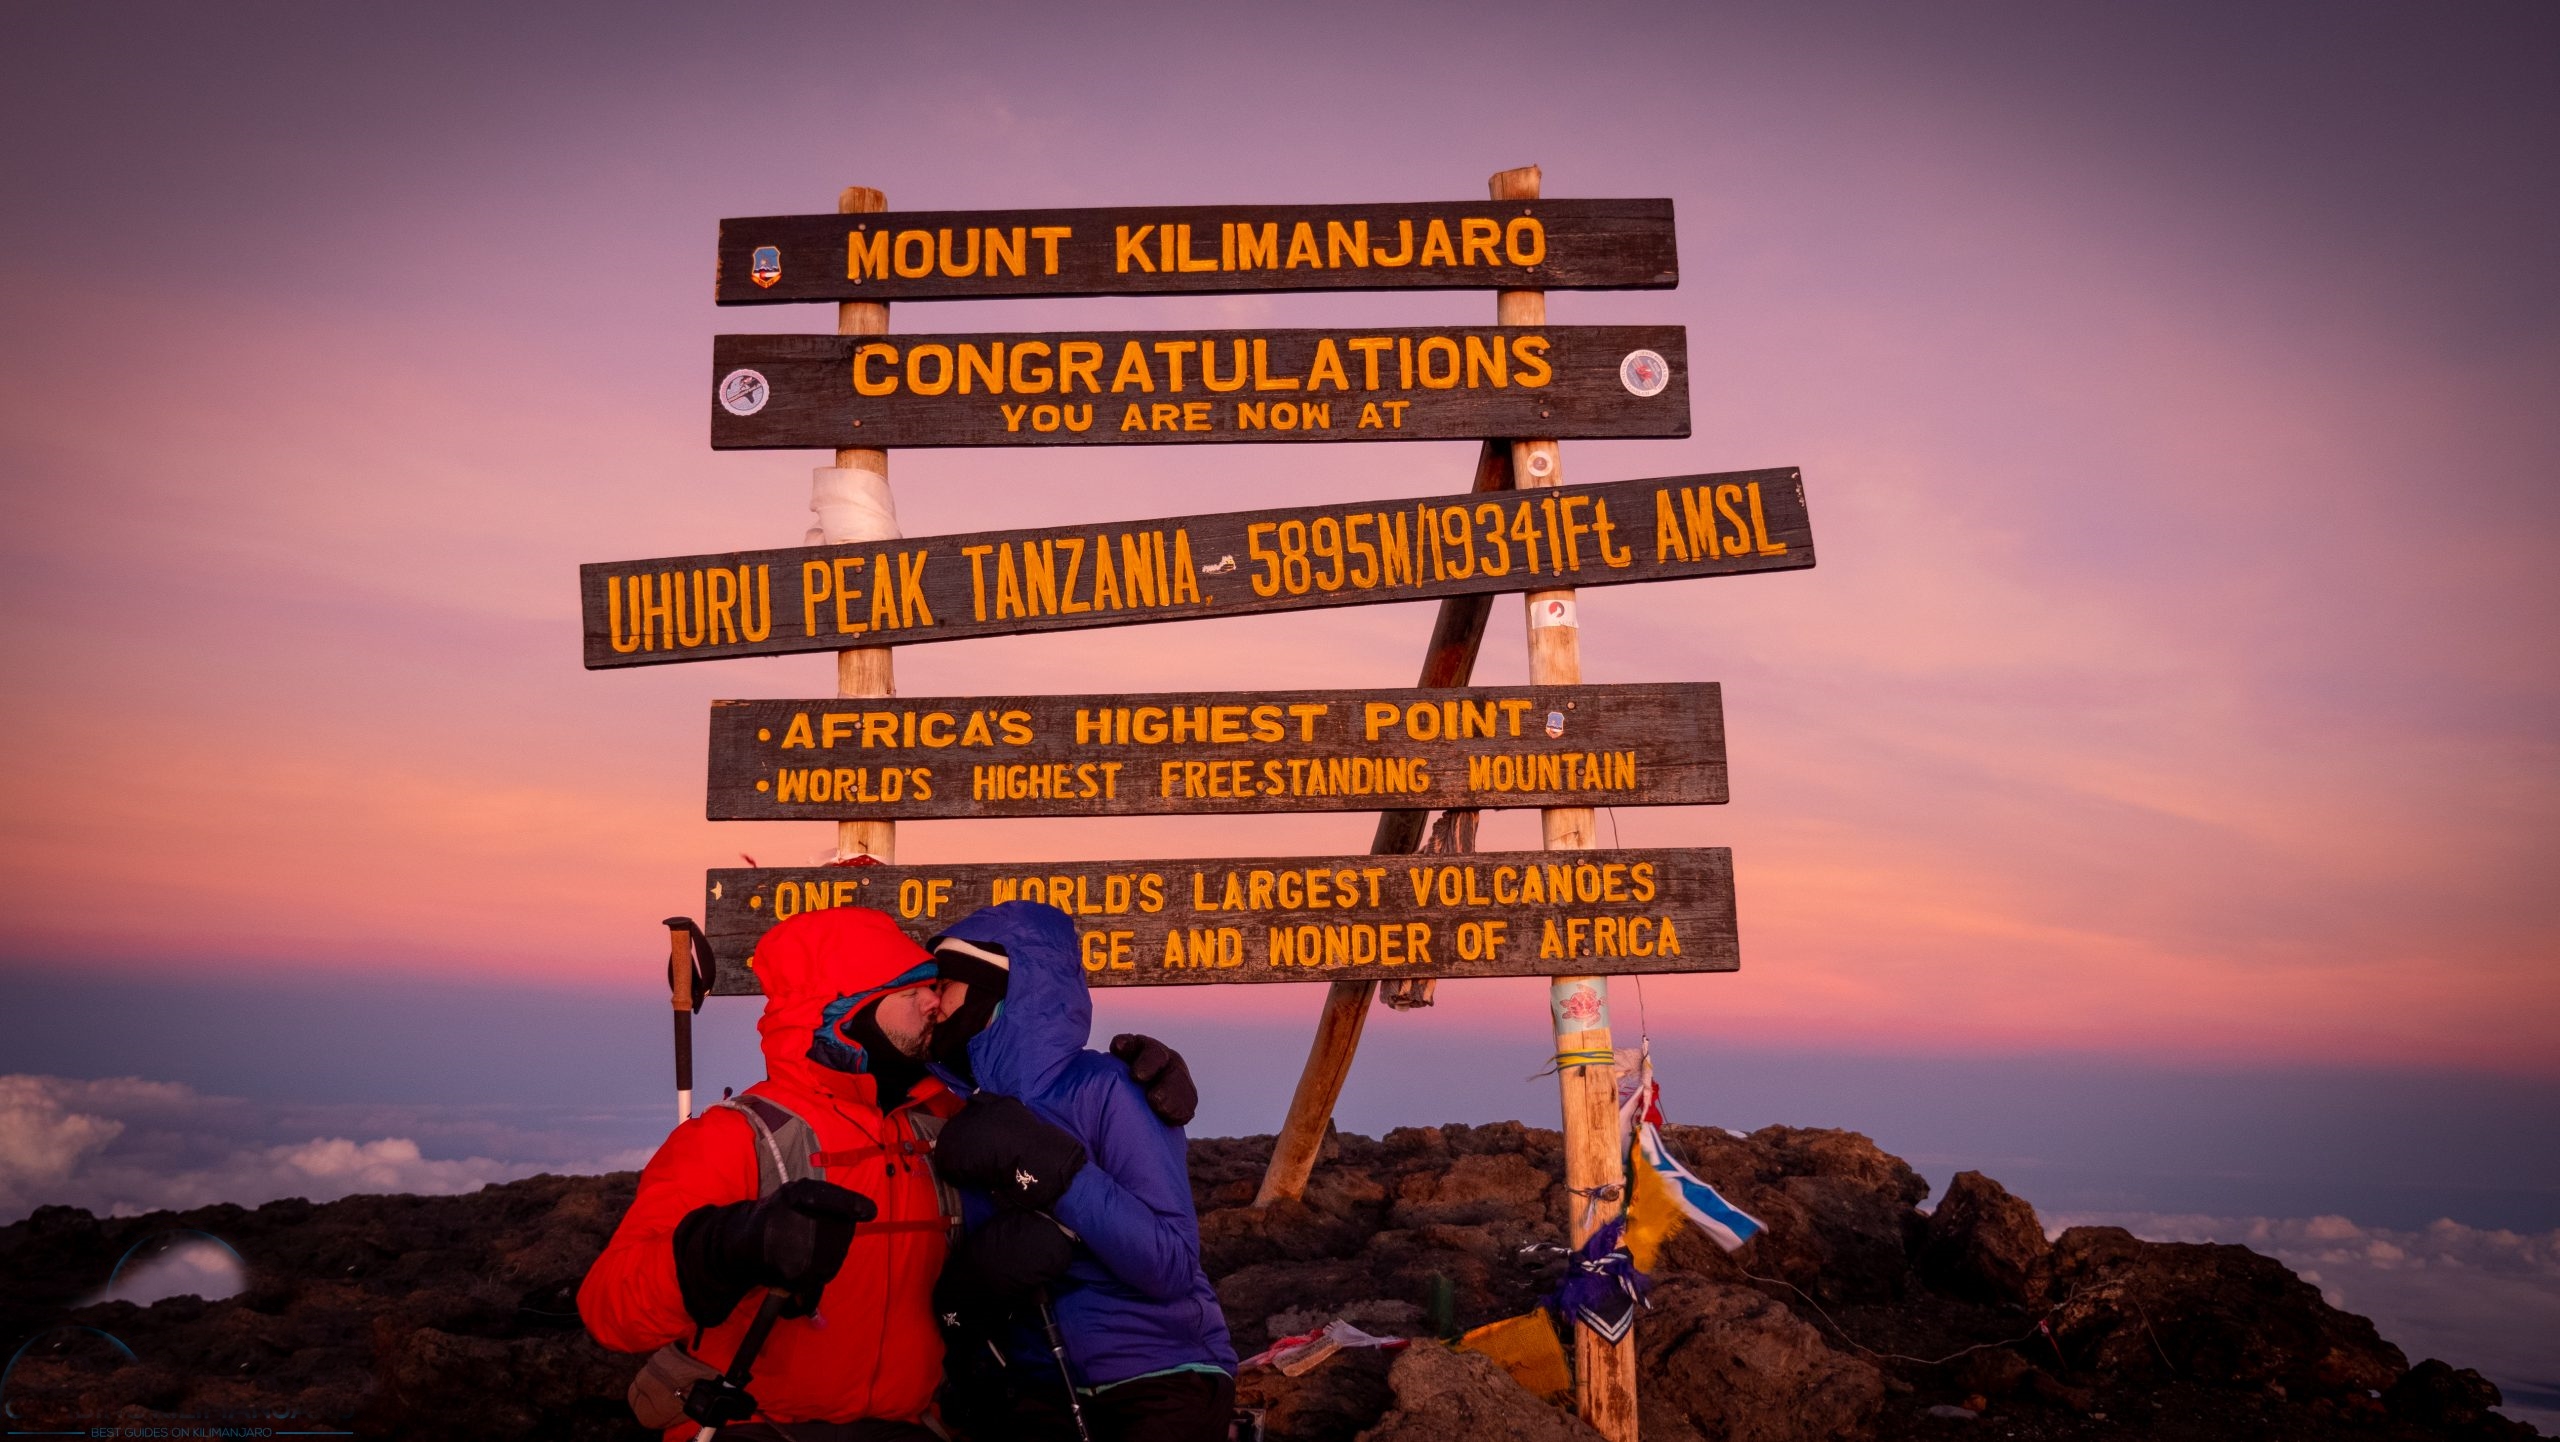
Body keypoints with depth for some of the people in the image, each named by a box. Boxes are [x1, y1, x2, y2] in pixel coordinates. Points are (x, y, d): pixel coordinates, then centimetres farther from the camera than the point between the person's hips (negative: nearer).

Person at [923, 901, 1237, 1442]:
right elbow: (951, 1296, 3)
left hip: (1159, 1383, -4)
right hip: (1036, 1396, 4)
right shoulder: (960, 1120, 2)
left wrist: (1049, 1167, -26)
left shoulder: (1103, 1089, -13)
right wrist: (976, 1275, -19)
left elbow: (1172, 1267, -19)